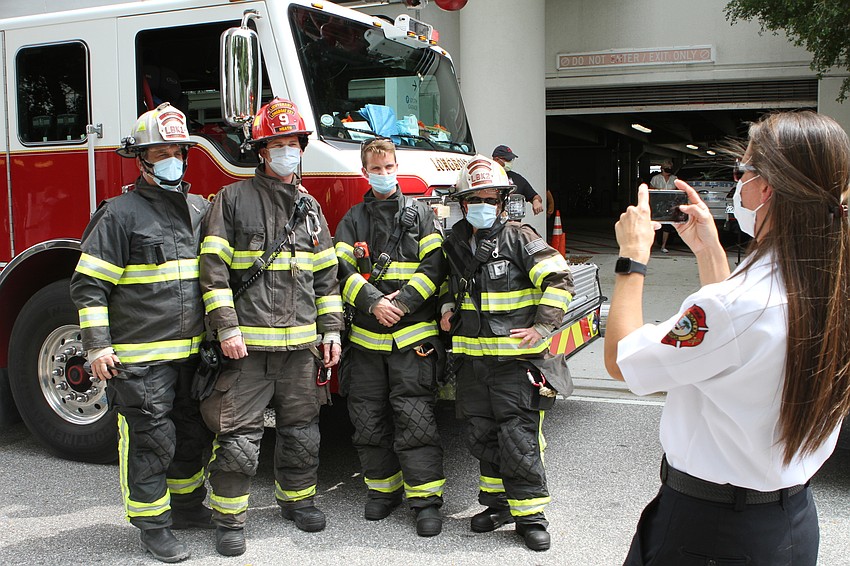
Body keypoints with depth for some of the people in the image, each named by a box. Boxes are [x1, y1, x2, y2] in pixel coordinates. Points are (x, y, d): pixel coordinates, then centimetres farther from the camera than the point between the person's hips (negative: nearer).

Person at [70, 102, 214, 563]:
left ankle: (187, 505, 35)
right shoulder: (119, 214, -7)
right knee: (150, 440, 2)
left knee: (193, 434, 16)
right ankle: (153, 525, 17)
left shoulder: (201, 209, 11)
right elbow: (88, 285, -8)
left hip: (192, 353, 6)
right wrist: (97, 346, -13)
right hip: (141, 358, -6)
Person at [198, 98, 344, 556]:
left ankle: (297, 498, 34)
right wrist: (227, 328, -14)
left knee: (301, 430, 14)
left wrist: (331, 329, 9)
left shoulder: (311, 208, 14)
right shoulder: (232, 200, -1)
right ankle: (229, 517, 14)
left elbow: (326, 276, 15)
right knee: (239, 437, -2)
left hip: (300, 344, 5)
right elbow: (214, 270, -7)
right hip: (247, 344, -4)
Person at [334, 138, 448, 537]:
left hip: (412, 336, -3)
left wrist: (404, 301, -13)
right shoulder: (353, 219, 13)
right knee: (368, 420, 7)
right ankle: (384, 489, 23)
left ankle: (426, 497, 0)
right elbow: (342, 269, 3)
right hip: (366, 338, 3)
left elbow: (434, 265, -2)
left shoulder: (420, 213, 7)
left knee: (414, 418, -7)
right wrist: (373, 302, -12)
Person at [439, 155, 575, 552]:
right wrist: (448, 307, 11)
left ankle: (530, 514, 10)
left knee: (519, 440, -4)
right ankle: (498, 503, 29)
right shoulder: (456, 244, 11)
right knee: (482, 438, 13)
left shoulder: (518, 237, -7)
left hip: (516, 359, -6)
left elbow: (558, 279, -11)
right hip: (473, 360, 6)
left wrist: (543, 326, -17)